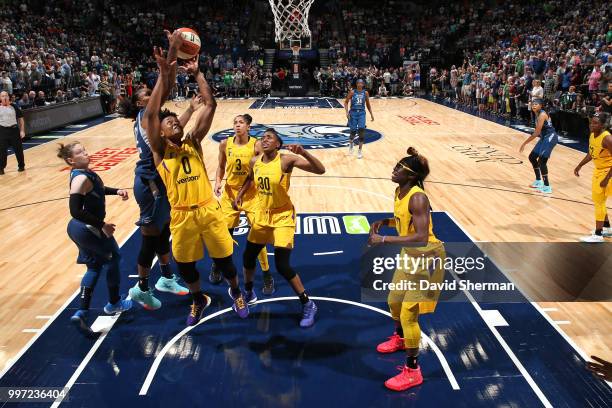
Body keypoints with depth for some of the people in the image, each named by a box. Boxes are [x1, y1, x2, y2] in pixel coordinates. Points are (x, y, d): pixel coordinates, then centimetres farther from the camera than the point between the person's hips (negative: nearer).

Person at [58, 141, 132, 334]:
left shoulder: (85, 173, 5)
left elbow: (97, 189, 24)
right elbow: (76, 211, -32)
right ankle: (114, 303, 30)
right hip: (88, 230, -9)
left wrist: (116, 191, 8)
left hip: (82, 229, 9)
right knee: (112, 256, 13)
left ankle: (81, 312, 14)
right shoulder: (80, 178, -24)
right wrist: (102, 225, -27)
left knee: (94, 267, 18)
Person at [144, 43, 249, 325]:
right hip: (182, 216, 0)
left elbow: (210, 105, -3)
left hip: (209, 209, 1)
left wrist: (197, 73, -7)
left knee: (224, 259, 11)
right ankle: (199, 300, 42)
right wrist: (164, 74, -20)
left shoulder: (193, 142, 4)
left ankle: (236, 293, 40)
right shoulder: (160, 150, -1)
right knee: (185, 265, 14)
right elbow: (150, 114, -15)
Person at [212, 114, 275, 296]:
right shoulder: (225, 144, -5)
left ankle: (267, 276, 13)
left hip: (251, 194, -2)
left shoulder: (256, 145, -13)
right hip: (230, 193, 2)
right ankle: (216, 268, 36)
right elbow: (221, 166, 8)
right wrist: (218, 182, -7)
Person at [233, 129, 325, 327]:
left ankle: (308, 305, 7)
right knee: (248, 257, 15)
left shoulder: (287, 160, -19)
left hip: (283, 216, -6)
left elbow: (320, 170, -28)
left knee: (282, 265, -12)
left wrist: (303, 153, -40)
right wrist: (240, 194, 13)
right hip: (262, 215, 6)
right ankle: (248, 292, 45)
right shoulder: (254, 161, -2)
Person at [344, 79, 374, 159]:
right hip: (353, 112, -1)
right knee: (353, 131, -2)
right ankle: (351, 143, 36)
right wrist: (347, 112, -12)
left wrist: (371, 114, 11)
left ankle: (360, 151, -5)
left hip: (361, 113, 1)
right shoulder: (352, 92, -2)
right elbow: (346, 102, 1)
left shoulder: (365, 93, 4)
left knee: (361, 130, -15)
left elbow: (368, 104, 14)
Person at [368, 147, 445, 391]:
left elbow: (421, 238, -36)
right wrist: (384, 222, -1)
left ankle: (413, 371, 11)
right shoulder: (399, 192, -1)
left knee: (408, 313, -6)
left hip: (427, 259, -9)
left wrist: (384, 240, -36)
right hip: (409, 255, 9)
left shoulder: (418, 198, -28)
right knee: (394, 301, 23)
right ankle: (400, 338, 53)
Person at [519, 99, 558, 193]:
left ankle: (547, 187, -11)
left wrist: (525, 143, -21)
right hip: (544, 138, 10)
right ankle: (539, 181, 27)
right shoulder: (537, 114, 10)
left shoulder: (542, 115, -19)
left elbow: (537, 132, -24)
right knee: (532, 157, 15)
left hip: (550, 137, -10)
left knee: (541, 161, -17)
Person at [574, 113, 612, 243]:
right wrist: (579, 166, 18)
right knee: (598, 200, 19)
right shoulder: (592, 135, 0)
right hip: (598, 170, 9)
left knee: (599, 202, -5)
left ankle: (598, 235, 5)